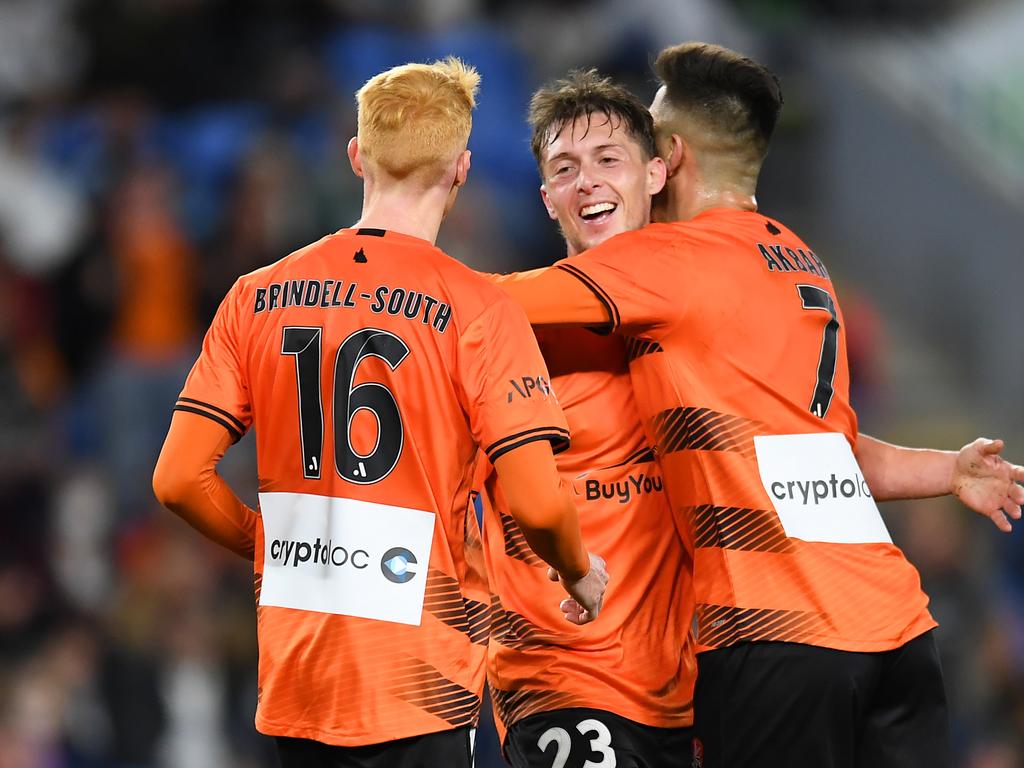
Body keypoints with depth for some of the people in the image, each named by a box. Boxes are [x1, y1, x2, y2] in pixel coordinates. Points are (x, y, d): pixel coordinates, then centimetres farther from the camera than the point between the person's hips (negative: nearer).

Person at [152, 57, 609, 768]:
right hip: (418, 690, -5)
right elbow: (538, 503, -15)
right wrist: (579, 570, 6)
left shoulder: (256, 298, 4)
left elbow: (178, 480, 2)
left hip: (290, 684, 5)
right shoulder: (476, 309, -9)